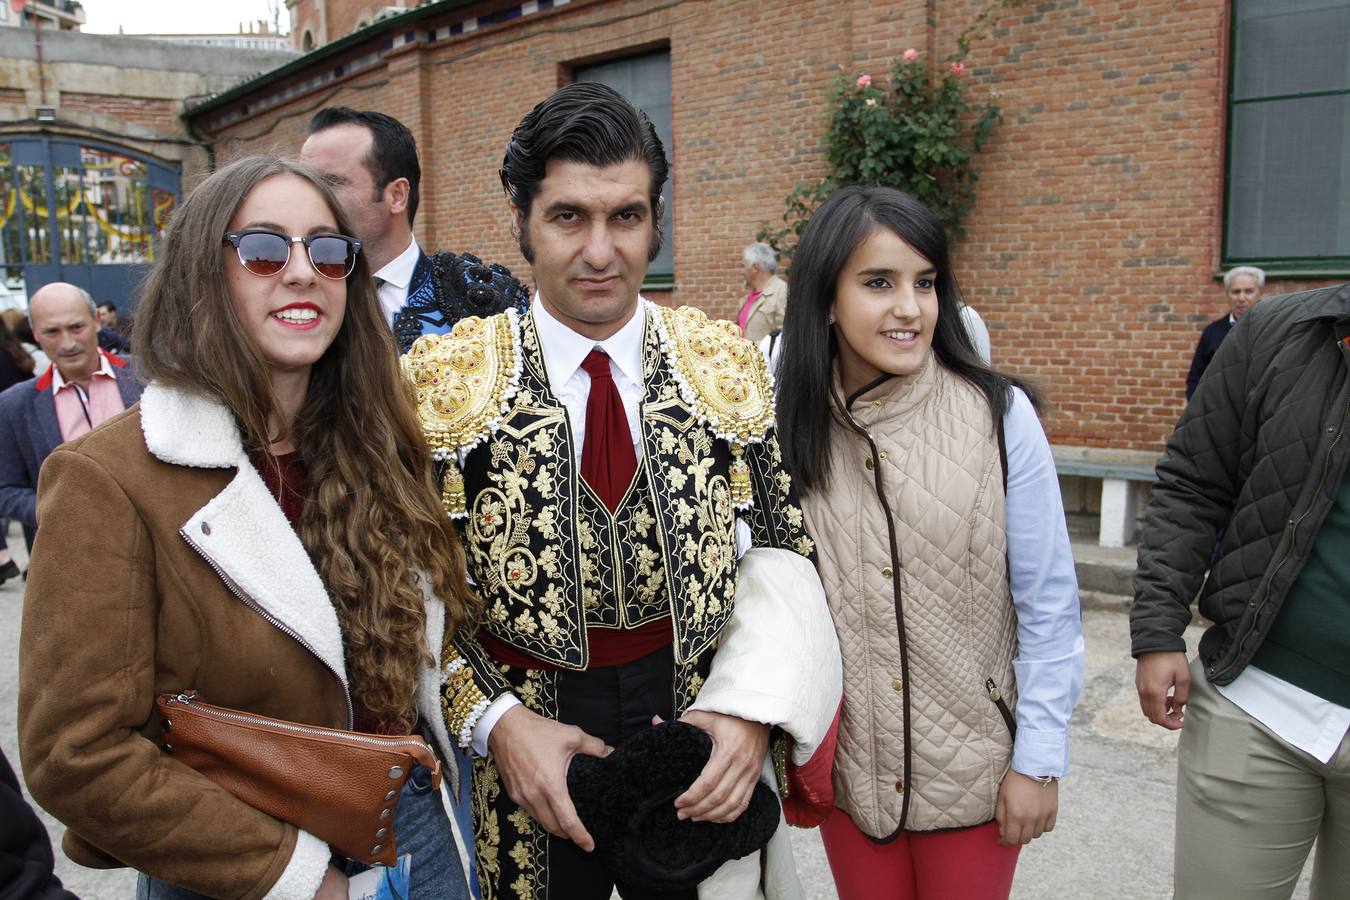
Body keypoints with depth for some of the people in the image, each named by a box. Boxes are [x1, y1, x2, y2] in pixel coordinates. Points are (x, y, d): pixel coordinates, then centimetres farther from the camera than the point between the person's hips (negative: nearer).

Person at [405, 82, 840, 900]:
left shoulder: (727, 363, -3)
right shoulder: (447, 377, -7)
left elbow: (787, 546, -2)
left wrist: (750, 706, -15)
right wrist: (495, 720, -16)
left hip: (700, 756, 2)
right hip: (521, 766, -1)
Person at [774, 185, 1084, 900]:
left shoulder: (1001, 415, -14)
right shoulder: (788, 427, -7)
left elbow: (1048, 603, -8)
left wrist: (1039, 758, -6)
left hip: (973, 764, -2)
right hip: (845, 761, 2)